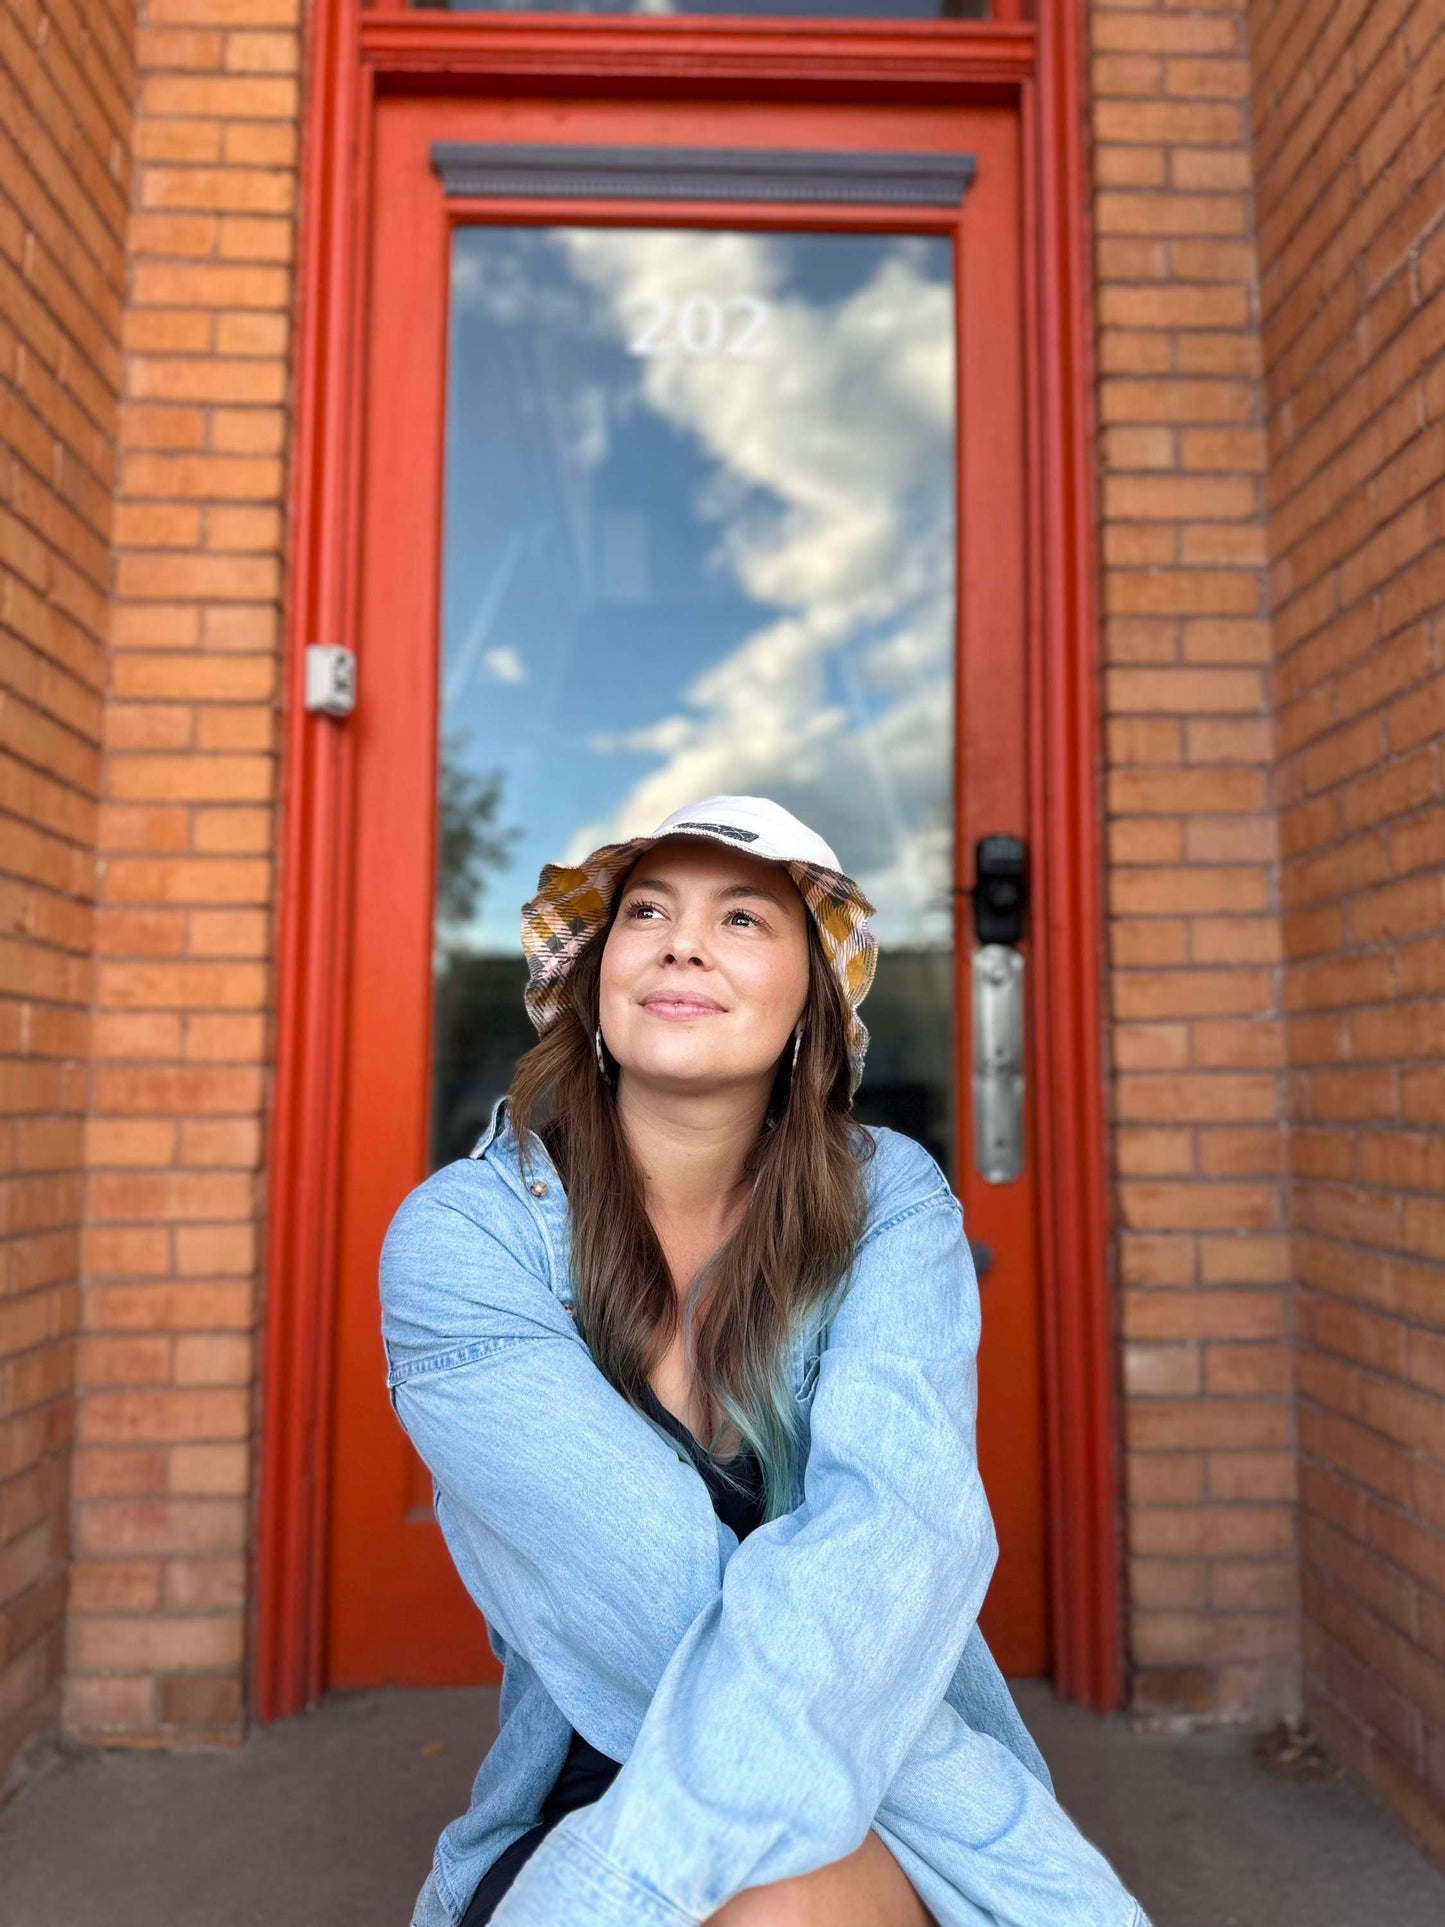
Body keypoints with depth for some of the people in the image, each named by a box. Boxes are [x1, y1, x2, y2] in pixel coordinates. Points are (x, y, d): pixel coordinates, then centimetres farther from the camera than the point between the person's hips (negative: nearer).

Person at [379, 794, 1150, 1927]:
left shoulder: (891, 1203, -7)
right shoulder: (463, 1236, -13)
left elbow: (900, 1522, -24)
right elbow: (664, 1611, -21)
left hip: (885, 1822, 1)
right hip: (577, 1817, 0)